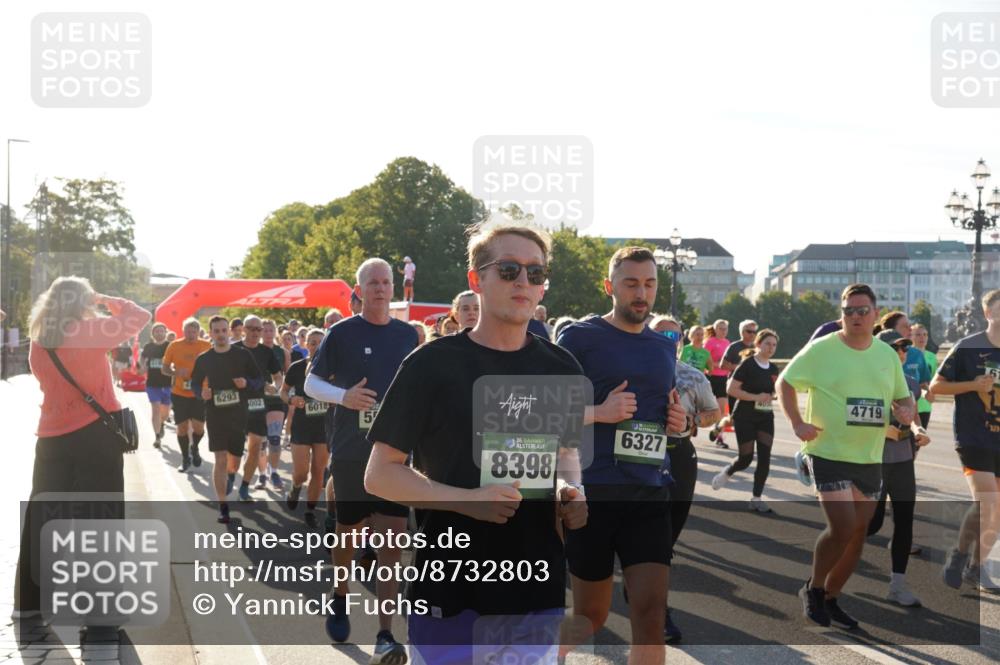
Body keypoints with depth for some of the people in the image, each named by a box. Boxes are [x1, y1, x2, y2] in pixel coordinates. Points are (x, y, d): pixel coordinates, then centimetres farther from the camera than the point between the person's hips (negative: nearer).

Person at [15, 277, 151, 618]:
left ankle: (28, 599, 19)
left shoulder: (38, 344, 7)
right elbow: (141, 317, -3)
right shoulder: (89, 332, -9)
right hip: (95, 434, -5)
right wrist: (106, 301, 8)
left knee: (43, 516, 12)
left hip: (51, 437, 5)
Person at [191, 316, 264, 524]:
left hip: (238, 413, 1)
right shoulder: (203, 359, 2)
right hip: (215, 413, -1)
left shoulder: (242, 354, 0)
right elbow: (195, 382, 13)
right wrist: (201, 392, -9)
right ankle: (223, 507, -3)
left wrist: (247, 383, -17)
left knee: (234, 459, 9)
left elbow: (259, 380, 4)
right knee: (220, 459, -9)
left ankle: (229, 476, 47)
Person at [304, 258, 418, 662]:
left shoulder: (408, 334, 6)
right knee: (347, 530, 12)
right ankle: (341, 597, 40)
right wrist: (344, 396, -18)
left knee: (393, 539, -6)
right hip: (351, 451, -1)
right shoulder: (342, 333, -2)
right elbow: (311, 383, 1)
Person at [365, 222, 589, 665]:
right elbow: (379, 475, -6)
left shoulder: (561, 369, 6)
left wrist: (570, 490, -3)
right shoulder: (432, 364, -7)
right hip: (451, 592, -4)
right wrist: (466, 499, -20)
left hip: (539, 593, 4)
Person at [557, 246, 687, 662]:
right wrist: (600, 413, -20)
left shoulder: (665, 347, 14)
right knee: (591, 616, 9)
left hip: (651, 494, 4)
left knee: (651, 614, -6)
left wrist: (678, 421, 5)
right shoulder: (579, 338, -4)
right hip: (593, 492, -4)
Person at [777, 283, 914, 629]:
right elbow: (785, 382, -1)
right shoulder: (821, 349, -9)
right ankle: (813, 588, 9)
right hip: (829, 454, -6)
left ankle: (831, 598, 29)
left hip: (870, 458, 6)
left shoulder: (888, 354, 7)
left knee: (859, 532, 11)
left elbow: (903, 397, 19)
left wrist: (907, 410, -5)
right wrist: (798, 423, -13)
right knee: (843, 527, -17)